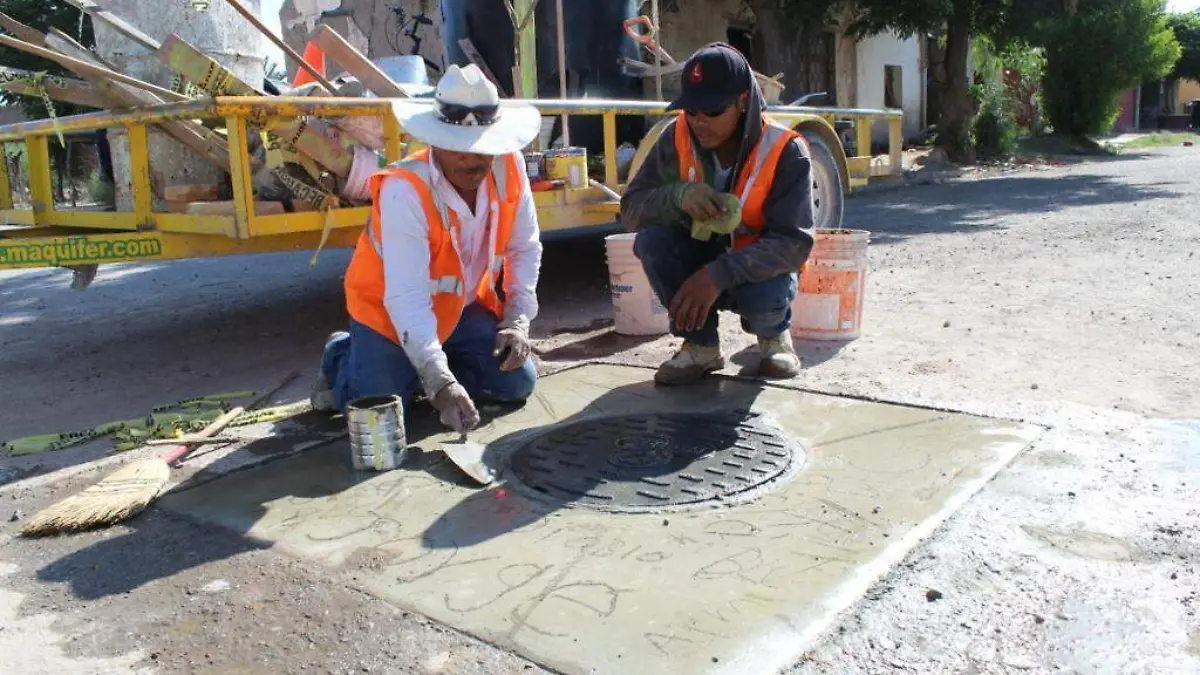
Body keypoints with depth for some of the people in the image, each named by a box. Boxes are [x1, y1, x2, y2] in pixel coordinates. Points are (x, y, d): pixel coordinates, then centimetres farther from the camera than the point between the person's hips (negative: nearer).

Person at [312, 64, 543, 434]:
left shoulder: (509, 168, -17)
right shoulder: (405, 190, -33)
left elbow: (525, 249, -5)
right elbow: (406, 300, -38)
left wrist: (517, 320, -14)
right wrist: (440, 384, -44)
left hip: (462, 305, 5)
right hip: (389, 309, -5)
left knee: (518, 382, -4)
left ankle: (423, 366, 18)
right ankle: (342, 356, 18)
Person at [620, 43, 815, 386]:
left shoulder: (784, 152, -22)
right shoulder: (677, 139, -13)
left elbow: (794, 242, -29)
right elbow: (631, 209, -15)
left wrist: (718, 275, -41)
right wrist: (679, 195, -37)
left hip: (757, 268, -2)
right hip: (701, 259, 3)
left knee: (765, 294, -37)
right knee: (651, 239, -27)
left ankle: (774, 334, 4)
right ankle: (701, 345, -8)